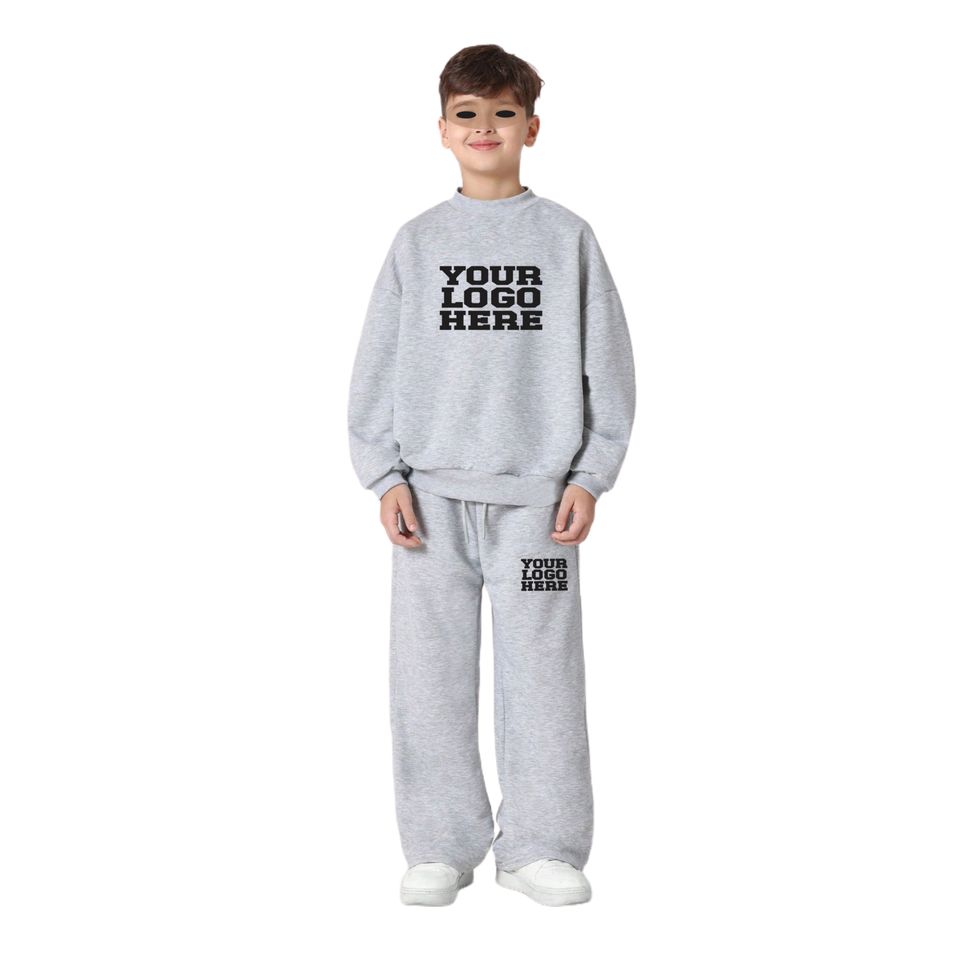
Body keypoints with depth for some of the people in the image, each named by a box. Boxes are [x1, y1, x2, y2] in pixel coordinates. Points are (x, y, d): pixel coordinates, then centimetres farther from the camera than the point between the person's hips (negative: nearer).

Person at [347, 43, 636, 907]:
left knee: (542, 667, 1)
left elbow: (606, 360, 4)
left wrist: (589, 475, -3)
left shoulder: (567, 237, 5)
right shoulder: (417, 242, 8)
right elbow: (378, 366, 7)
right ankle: (441, 846, 14)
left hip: (537, 489, -1)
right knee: (430, 671, 3)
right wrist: (385, 475, -2)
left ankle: (541, 846, 13)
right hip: (432, 488, 1)